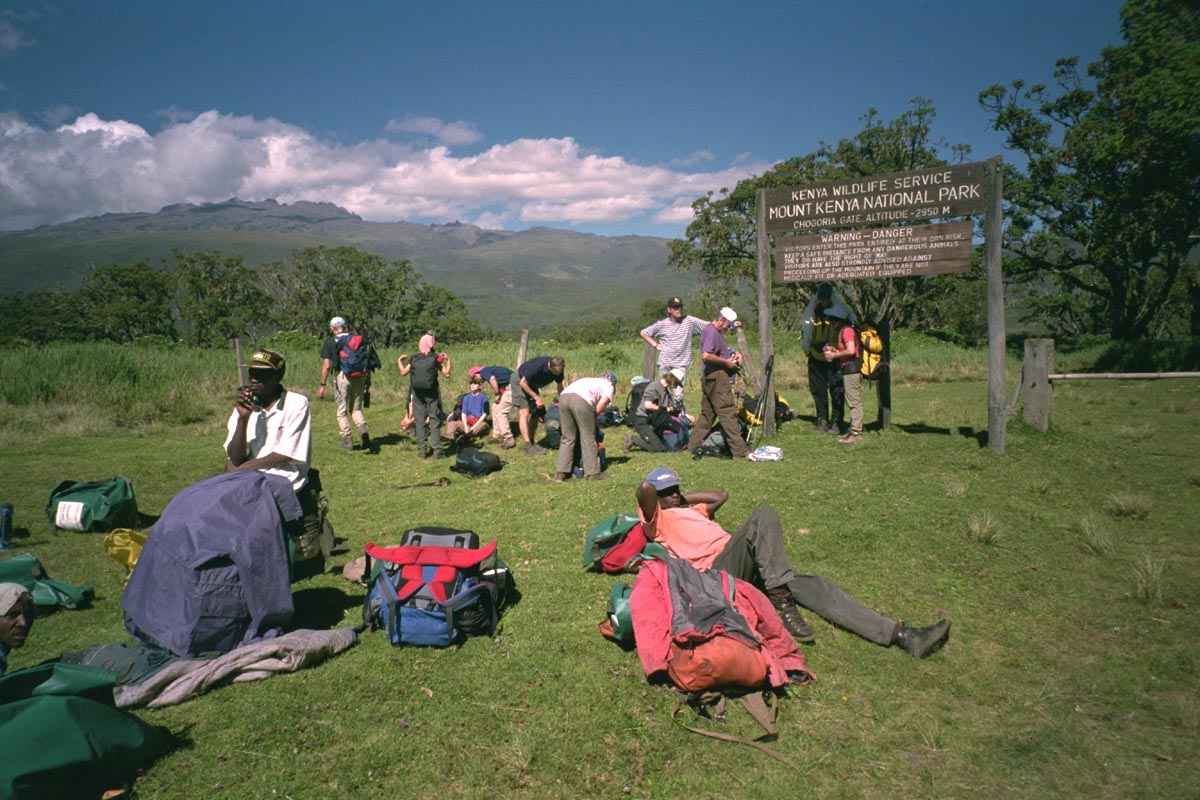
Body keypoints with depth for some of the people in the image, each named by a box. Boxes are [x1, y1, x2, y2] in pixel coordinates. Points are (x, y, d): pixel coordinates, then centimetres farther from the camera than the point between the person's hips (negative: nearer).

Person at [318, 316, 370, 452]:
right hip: (359, 376, 3)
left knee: (342, 411, 8)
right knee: (356, 408, 15)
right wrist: (368, 378, 15)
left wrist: (322, 385, -2)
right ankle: (363, 431, -8)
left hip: (341, 376, -3)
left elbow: (326, 365, -5)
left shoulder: (330, 342, 1)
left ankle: (347, 441, 8)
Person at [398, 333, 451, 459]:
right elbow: (446, 374, -7)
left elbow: (403, 372, 7)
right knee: (435, 421, 1)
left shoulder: (413, 359, 1)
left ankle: (422, 450, 9)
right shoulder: (435, 359, -6)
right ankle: (437, 450, -3)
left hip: (417, 393, 3)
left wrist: (399, 361, 23)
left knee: (419, 421, 9)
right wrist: (448, 360, 5)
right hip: (432, 393, -2)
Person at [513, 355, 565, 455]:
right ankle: (528, 446, -20)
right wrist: (537, 398, -24)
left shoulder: (558, 370, -17)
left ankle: (531, 442, 14)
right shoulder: (537, 366, -37)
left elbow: (560, 387, 0)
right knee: (524, 413, -16)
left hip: (532, 385, 7)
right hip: (520, 382, -7)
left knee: (535, 413, 5)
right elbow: (523, 383, -27)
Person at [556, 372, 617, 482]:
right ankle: (593, 473, 9)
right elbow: (604, 401, 2)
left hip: (563, 396, 6)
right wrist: (595, 414, 14)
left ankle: (562, 473, 13)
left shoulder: (591, 381, 40)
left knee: (567, 437, 13)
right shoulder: (609, 386, 24)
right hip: (581, 400, -6)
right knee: (588, 438, 5)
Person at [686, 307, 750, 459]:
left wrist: (734, 353, 13)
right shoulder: (712, 332, -13)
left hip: (710, 378, 11)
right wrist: (726, 362, -17)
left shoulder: (716, 332, 20)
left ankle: (693, 445, 15)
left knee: (707, 414, 13)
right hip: (717, 377, -11)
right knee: (728, 413, -9)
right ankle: (740, 450, -8)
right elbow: (706, 355, -26)